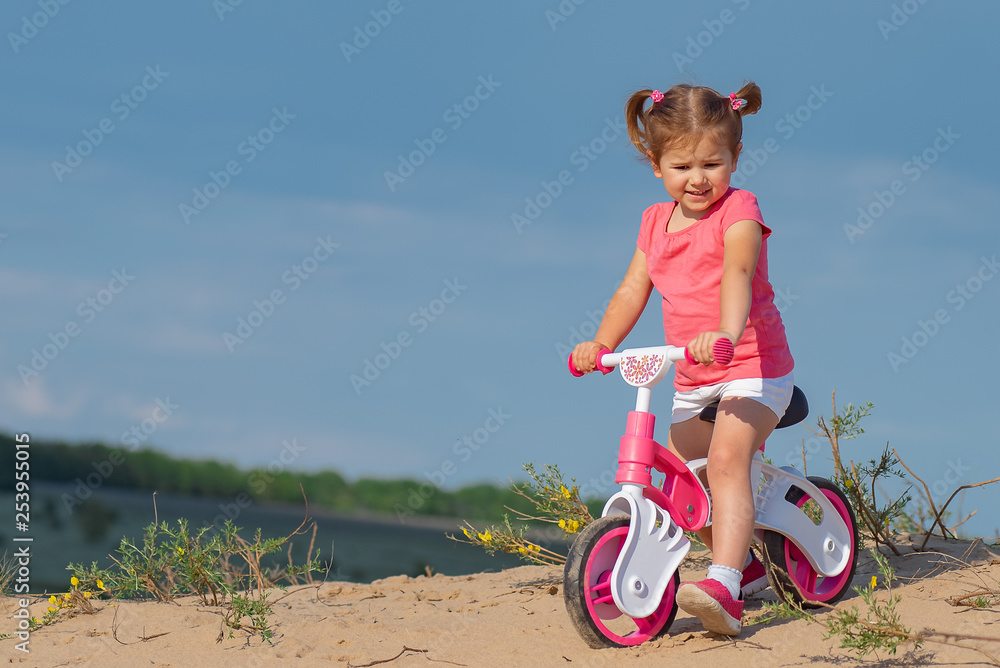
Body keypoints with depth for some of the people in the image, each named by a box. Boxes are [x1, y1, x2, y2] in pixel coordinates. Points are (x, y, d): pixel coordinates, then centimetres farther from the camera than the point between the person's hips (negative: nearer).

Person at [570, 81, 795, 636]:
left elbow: (737, 274, -31)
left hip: (754, 367, -8)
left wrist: (725, 333, -49)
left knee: (726, 457, -29)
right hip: (691, 381, 8)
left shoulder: (738, 212, -13)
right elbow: (632, 291, 8)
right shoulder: (656, 222, 9)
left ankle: (725, 589, -40)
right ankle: (744, 563, 39)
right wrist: (600, 344, -9)